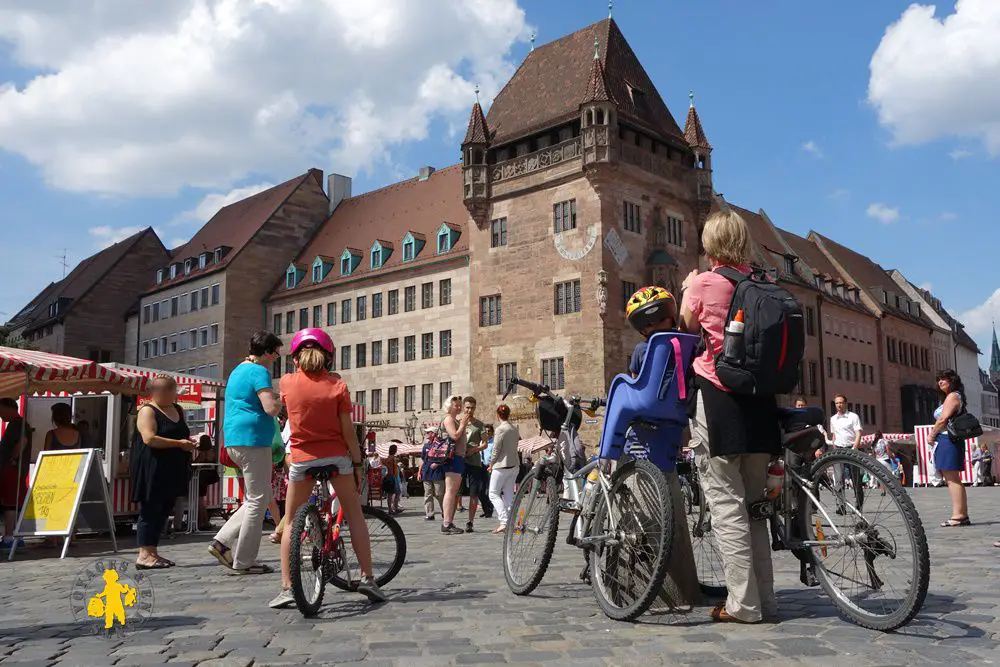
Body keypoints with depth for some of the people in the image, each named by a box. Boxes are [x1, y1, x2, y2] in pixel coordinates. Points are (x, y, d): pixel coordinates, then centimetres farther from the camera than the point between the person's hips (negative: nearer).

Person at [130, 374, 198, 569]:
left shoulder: (178, 410, 17)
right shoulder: (148, 411, -8)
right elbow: (149, 438, -20)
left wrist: (189, 441, 10)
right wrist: (179, 443, -19)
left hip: (172, 471, 8)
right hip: (152, 470, -8)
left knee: (164, 511, 9)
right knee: (150, 510, -6)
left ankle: (153, 551, 16)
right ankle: (144, 555, -3)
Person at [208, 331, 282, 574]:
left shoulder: (238, 370, 20)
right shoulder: (258, 371, -11)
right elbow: (271, 408, -21)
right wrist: (283, 401, -2)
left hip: (235, 440, 10)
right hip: (253, 439, -10)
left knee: (261, 497, 16)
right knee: (257, 501, -3)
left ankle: (223, 542, 10)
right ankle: (243, 561, 1)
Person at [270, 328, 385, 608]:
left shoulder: (287, 382, -3)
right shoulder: (337, 385, -6)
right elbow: (348, 430, -7)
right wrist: (358, 463, 2)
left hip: (302, 459, 0)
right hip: (337, 456, 0)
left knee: (292, 521, 11)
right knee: (354, 514, 13)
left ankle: (286, 587, 5)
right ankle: (367, 578, 10)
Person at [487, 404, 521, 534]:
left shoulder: (500, 429, -14)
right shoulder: (515, 429, 8)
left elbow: (496, 449, -14)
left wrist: (491, 464, 2)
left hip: (502, 466, -7)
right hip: (514, 465, 7)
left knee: (493, 494, 1)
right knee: (509, 495, 11)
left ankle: (503, 521, -11)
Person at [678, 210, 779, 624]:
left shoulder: (704, 284, -6)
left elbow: (687, 330, 9)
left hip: (716, 397, -6)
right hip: (759, 401, 6)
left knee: (726, 505, -1)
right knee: (753, 503, 14)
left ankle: (743, 604, 0)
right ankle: (765, 598, 19)